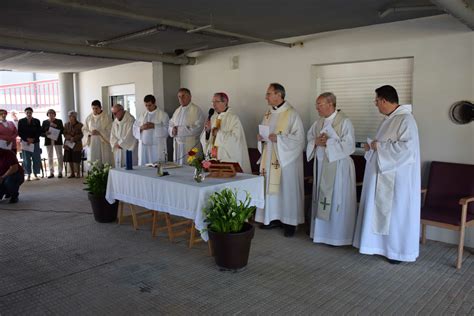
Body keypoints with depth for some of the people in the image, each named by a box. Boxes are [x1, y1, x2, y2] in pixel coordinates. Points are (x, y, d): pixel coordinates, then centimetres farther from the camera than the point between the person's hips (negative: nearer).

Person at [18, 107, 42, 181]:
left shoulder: (37, 121, 7)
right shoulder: (21, 121, 6)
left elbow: (39, 132, 4)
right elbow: (19, 132, 4)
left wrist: (33, 139, -9)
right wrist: (27, 139, -10)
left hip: (35, 142, 1)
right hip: (25, 142, 0)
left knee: (36, 159, -2)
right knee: (27, 159, -1)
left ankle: (36, 174, 6)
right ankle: (29, 175, 5)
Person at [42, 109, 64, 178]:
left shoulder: (59, 121, 6)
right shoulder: (45, 122, 10)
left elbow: (62, 131, -2)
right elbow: (41, 133, 7)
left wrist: (56, 126, -15)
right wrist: (45, 134, -15)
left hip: (57, 141, -1)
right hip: (48, 141, 1)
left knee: (59, 156, -4)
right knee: (50, 157, 2)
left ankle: (60, 172, 1)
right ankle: (51, 173, 7)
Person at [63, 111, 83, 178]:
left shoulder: (79, 125, -4)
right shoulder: (66, 125, 8)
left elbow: (81, 135, -5)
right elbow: (65, 134, 5)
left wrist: (74, 138, -18)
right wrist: (70, 138, -14)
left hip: (76, 144, -4)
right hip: (68, 144, 4)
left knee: (76, 160, -3)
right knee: (70, 160, 6)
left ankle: (77, 173, 9)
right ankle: (72, 173, 16)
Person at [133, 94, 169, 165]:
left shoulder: (163, 114, 2)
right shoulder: (142, 115, 15)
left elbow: (166, 129, -8)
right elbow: (135, 129, 12)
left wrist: (154, 126, -16)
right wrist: (141, 128, -8)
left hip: (157, 147, -4)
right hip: (143, 146, 4)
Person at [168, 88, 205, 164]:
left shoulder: (196, 110, -7)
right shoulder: (177, 111, 15)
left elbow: (198, 127, -16)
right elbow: (171, 125, 19)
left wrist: (180, 129, -13)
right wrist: (172, 130, -6)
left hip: (191, 145, -6)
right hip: (177, 145, 6)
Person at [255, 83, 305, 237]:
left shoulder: (291, 113, -12)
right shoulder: (268, 113, 11)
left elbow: (299, 137, -15)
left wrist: (279, 138, -22)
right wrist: (261, 137, 0)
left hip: (286, 159, -7)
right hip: (270, 158, 7)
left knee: (287, 188, 0)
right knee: (271, 187, 10)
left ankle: (290, 222, 12)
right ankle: (274, 218, 22)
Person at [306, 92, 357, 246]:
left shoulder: (344, 122, -11)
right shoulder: (319, 122, 10)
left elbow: (349, 145, -18)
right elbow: (309, 139, 13)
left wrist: (327, 142, -18)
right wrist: (316, 142, -9)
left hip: (338, 166, -7)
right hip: (321, 165, 7)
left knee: (337, 201, 0)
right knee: (321, 198, 12)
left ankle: (338, 235, 12)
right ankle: (322, 231, 25)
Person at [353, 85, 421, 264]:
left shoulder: (406, 120, -18)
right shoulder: (389, 119, 11)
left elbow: (406, 147, -28)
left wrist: (379, 146, -20)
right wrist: (372, 147, 4)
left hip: (398, 177, -9)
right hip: (383, 174, 9)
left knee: (397, 212, 2)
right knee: (382, 210, 15)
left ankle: (398, 251, 16)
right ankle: (383, 244, 28)